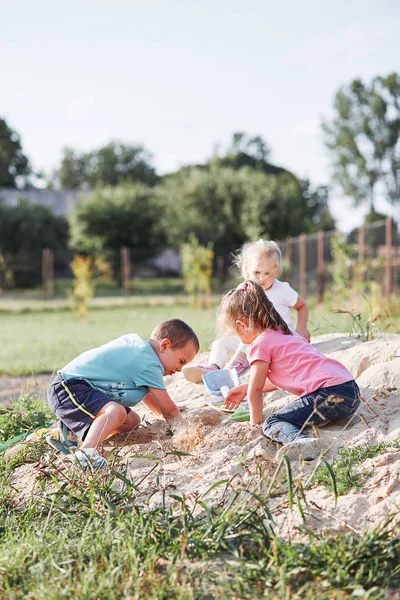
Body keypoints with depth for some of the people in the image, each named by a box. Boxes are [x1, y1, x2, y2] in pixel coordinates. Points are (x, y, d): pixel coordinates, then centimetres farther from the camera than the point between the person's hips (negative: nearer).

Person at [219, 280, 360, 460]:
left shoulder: (260, 345, -2)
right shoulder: (285, 332, 25)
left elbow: (256, 391, 2)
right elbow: (279, 378, 37)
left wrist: (255, 424, 15)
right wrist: (246, 388, 43)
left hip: (330, 393, -9)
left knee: (272, 424, -15)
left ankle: (299, 441, -43)